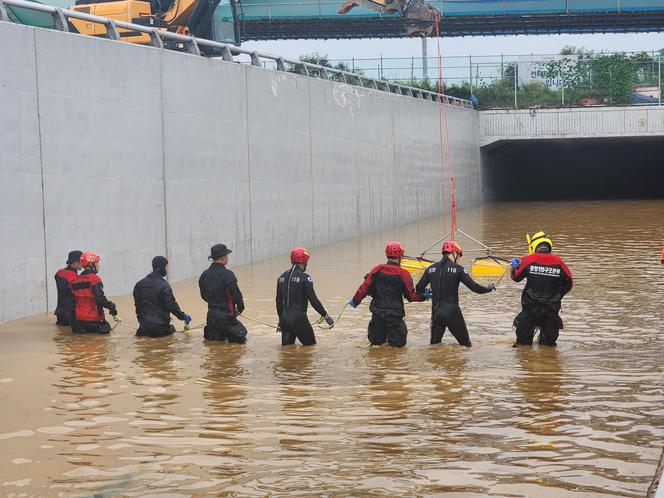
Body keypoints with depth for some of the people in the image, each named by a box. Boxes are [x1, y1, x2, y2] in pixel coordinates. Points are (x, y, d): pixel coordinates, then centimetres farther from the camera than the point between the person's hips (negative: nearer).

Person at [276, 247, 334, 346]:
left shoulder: (282, 277, 10)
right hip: (298, 318, -6)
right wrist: (326, 316, -2)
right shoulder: (304, 278, -10)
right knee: (311, 346, 7)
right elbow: (313, 300, -11)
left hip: (284, 318, 6)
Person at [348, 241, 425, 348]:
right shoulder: (403, 274, -8)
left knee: (375, 341, 22)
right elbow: (411, 296, -4)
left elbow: (364, 288, -1)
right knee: (399, 343, 6)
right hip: (395, 314, -3)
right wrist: (424, 296, 12)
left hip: (377, 312, 3)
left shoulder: (377, 270, -1)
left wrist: (355, 301, 13)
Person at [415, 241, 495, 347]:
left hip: (436, 312, 4)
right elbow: (474, 287, -10)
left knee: (435, 343, 12)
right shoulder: (457, 269, -7)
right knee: (466, 344, 7)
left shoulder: (431, 269, 5)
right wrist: (489, 289, 8)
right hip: (452, 312, -4)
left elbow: (419, 289, 6)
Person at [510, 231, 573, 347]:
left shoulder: (528, 260, -8)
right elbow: (569, 283, 8)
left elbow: (516, 277, 7)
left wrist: (513, 267, 25)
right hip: (552, 308, 1)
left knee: (523, 342, 11)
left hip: (530, 307, -1)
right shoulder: (558, 262, -2)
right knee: (549, 343, 11)